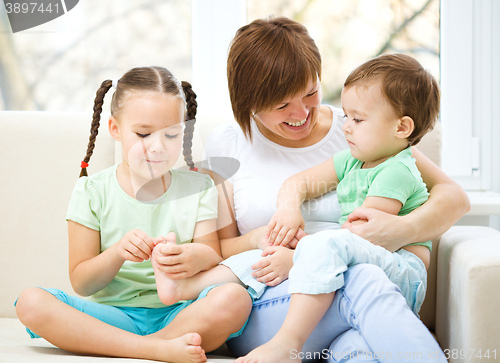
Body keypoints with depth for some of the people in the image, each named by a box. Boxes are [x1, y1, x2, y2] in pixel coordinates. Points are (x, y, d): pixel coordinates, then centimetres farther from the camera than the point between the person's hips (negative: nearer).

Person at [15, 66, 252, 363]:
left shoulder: (198, 189, 9)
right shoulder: (93, 191, 5)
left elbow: (218, 262, 2)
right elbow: (81, 283, 1)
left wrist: (197, 259, -23)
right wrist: (117, 253, -19)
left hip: (177, 314, 0)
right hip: (112, 313, 0)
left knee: (234, 298, -31)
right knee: (31, 302, -27)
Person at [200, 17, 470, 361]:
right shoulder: (226, 146, 14)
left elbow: (455, 196, 12)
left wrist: (403, 230, -10)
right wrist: (257, 239, -11)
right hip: (264, 310, 1)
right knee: (364, 281, -35)